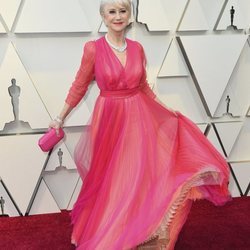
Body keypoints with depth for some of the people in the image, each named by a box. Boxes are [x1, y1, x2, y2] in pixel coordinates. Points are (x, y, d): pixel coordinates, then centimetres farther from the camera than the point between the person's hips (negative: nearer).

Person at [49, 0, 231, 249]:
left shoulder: (137, 48, 3)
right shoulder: (93, 48, -9)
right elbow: (79, 87, 0)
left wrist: (168, 112, 13)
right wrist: (60, 118, 3)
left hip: (139, 118, 3)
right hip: (110, 121, -3)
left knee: (141, 177, 6)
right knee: (113, 182, 8)